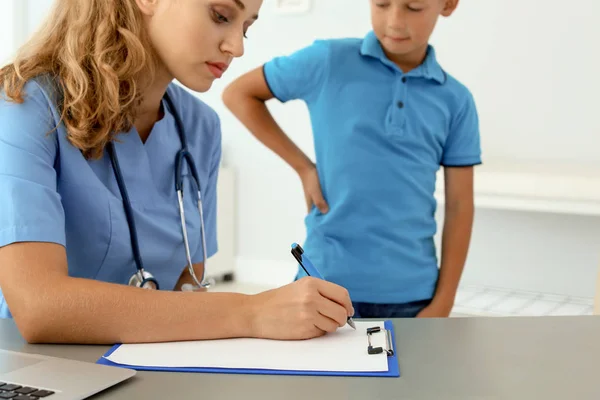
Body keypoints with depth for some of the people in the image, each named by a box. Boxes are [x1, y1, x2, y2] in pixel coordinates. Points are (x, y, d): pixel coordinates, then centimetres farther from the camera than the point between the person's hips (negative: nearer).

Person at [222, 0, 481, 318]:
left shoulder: (456, 101, 1)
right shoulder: (328, 61, -4)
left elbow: (459, 206, 3)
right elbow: (238, 94, 7)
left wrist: (442, 303, 0)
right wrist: (303, 166, -1)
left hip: (411, 293, 2)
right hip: (328, 281, -1)